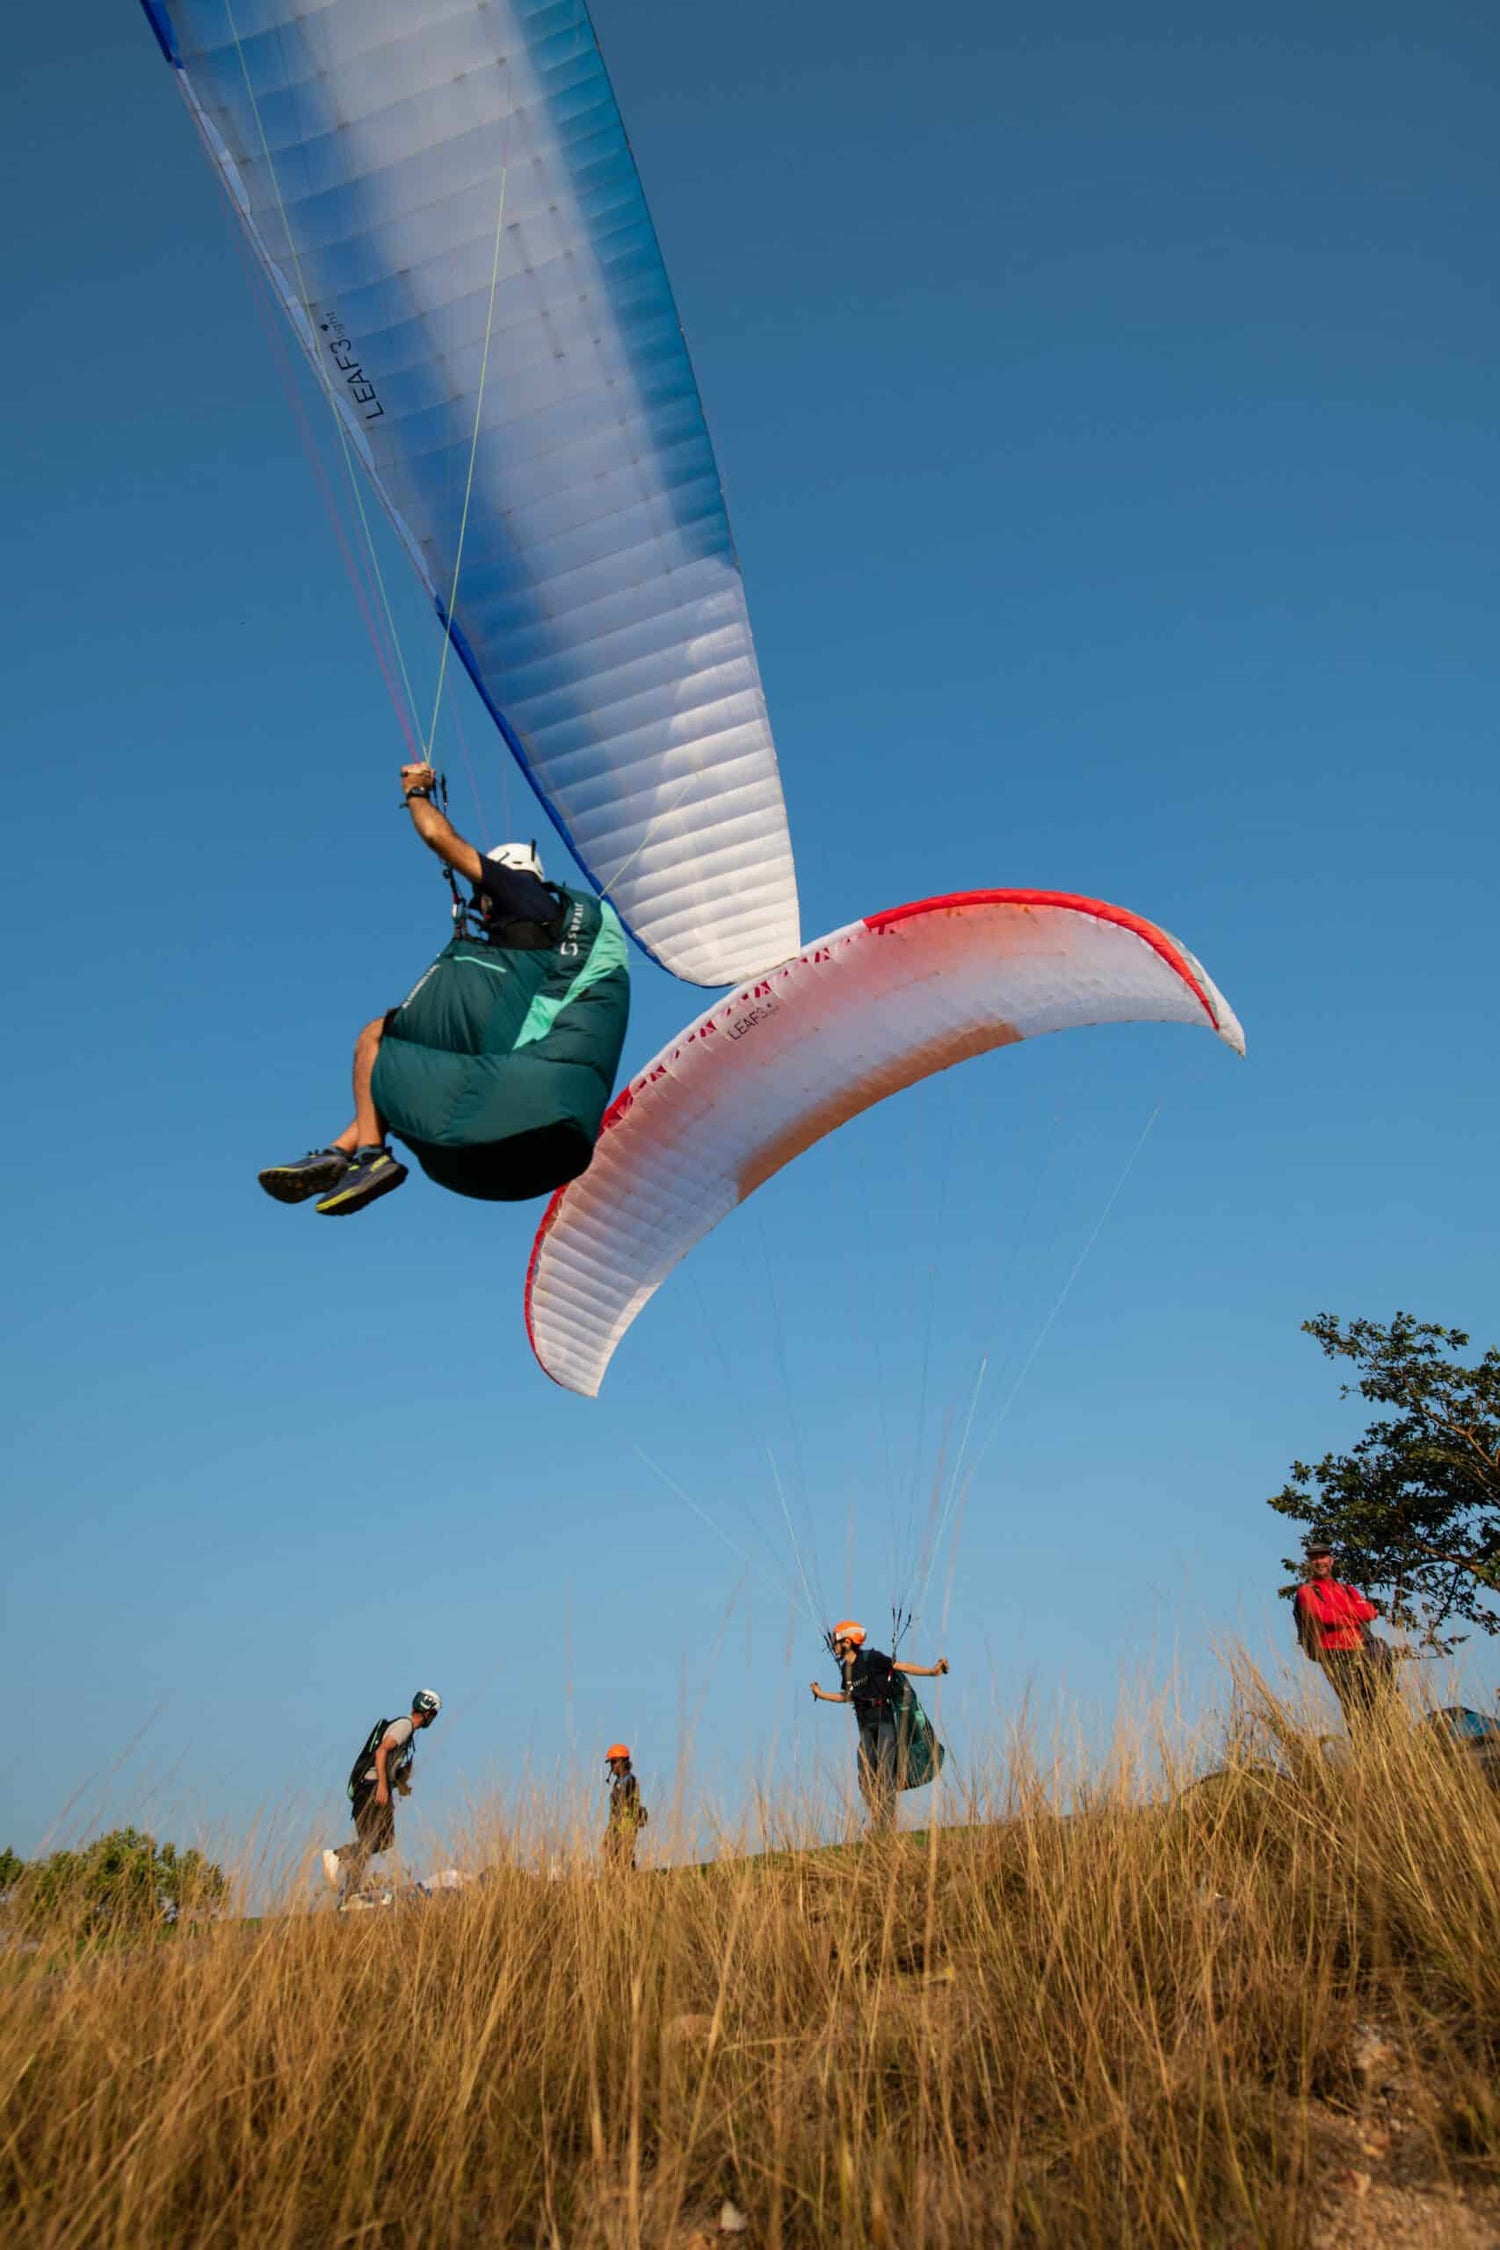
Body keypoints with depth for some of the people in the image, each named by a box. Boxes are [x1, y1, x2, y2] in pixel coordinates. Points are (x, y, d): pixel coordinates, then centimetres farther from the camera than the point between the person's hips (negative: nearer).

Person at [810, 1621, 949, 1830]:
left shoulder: (871, 1658, -12)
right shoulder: (845, 1668, 10)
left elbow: (902, 1667, -13)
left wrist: (932, 1671, -21)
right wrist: (821, 1695, 30)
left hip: (885, 1719, -7)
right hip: (866, 1724, 7)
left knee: (885, 1774, -11)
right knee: (865, 1777, 2)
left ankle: (887, 1825, -9)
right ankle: (878, 1822, 11)